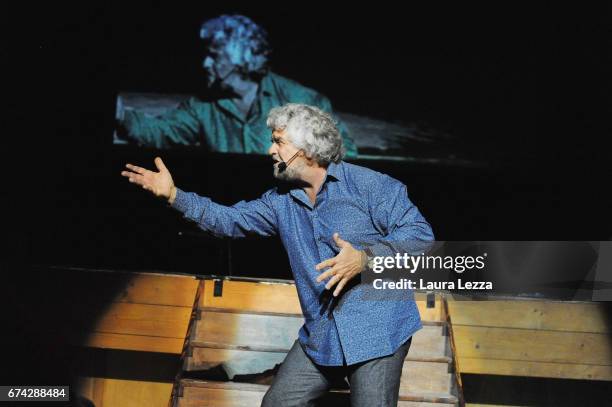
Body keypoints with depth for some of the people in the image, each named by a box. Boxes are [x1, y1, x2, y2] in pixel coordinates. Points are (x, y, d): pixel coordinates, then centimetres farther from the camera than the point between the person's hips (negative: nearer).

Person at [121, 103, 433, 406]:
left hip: (378, 334, -6)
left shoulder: (368, 185, -9)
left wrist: (365, 257, -25)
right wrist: (174, 195, 4)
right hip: (320, 335, 6)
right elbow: (232, 220, 12)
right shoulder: (281, 201, 10)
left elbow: (420, 232, -12)